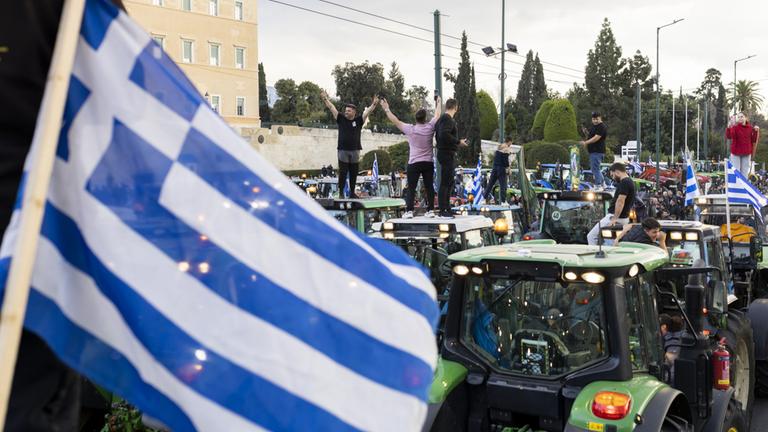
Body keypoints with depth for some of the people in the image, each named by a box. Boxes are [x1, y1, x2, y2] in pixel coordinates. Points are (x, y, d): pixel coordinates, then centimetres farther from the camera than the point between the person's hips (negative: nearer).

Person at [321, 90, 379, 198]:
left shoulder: (358, 120, 5)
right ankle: (341, 192, 5)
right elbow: (331, 108, 7)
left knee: (354, 173, 6)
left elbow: (368, 111, -1)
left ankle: (352, 192, 15)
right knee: (342, 173, 0)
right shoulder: (341, 119, 5)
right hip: (343, 151, -1)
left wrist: (374, 104, -12)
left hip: (355, 151, 1)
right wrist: (325, 99, 5)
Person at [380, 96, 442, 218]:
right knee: (429, 186, 8)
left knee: (411, 188, 0)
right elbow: (437, 115, 14)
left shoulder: (410, 129, -9)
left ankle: (409, 211, -8)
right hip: (428, 163, 2)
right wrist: (438, 104, 31)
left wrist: (387, 109, 8)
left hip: (414, 163, -2)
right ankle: (430, 210, 8)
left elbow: (395, 121, -2)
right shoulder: (430, 128, -2)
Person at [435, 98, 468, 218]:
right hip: (447, 154, -10)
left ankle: (447, 208, 22)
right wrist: (458, 141, -19)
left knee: (449, 182, 16)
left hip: (448, 154, 10)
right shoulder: (447, 119, -14)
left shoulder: (443, 118, 16)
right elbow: (444, 134, -28)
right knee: (445, 183, -7)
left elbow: (440, 135, 19)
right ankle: (443, 211, -5)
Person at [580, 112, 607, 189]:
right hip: (593, 151, 10)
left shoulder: (602, 127, -14)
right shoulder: (593, 126, 17)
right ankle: (603, 183, 26)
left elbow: (596, 138, -23)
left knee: (595, 169, -9)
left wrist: (585, 143, -29)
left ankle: (598, 186, -4)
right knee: (593, 168, 16)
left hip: (597, 151, -10)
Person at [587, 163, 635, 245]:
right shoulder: (630, 182, 16)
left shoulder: (624, 183, -16)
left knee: (591, 236, -4)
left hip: (617, 217, -10)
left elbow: (620, 201, -24)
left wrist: (614, 219, -24)